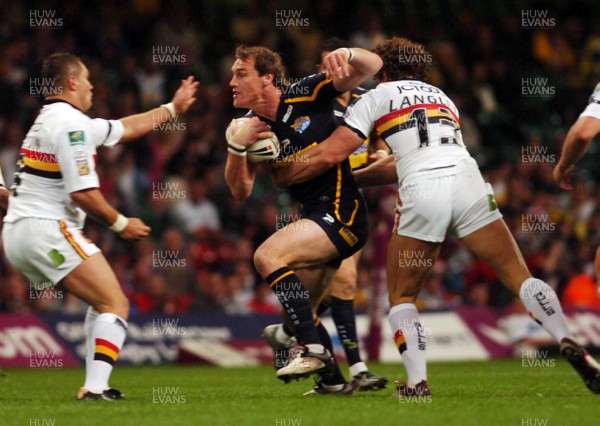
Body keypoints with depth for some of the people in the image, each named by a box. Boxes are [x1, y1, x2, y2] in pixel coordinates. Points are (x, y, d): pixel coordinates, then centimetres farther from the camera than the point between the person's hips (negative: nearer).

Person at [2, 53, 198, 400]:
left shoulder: (50, 121, 21)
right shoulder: (70, 124, -11)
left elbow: (125, 128, 30)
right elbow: (82, 192, -18)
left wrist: (173, 108, 38)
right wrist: (120, 223, -5)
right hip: (46, 230, -10)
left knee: (103, 302, 19)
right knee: (116, 304, -10)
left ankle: (95, 385, 9)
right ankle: (96, 387, -25)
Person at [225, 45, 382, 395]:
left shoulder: (308, 95, -10)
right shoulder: (253, 128, 5)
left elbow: (371, 66, -10)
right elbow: (240, 191, 3)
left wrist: (347, 55, -31)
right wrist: (237, 146, -13)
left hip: (341, 212, -8)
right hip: (315, 215, 8)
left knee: (267, 255, -25)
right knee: (300, 311, 13)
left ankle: (314, 348, -23)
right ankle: (333, 380, 31)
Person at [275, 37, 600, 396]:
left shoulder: (378, 97, 17)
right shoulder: (441, 96, 33)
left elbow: (330, 154, 9)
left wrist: (282, 176, 23)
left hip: (421, 194, -3)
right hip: (468, 183, 3)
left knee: (402, 297, 12)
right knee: (519, 275, 6)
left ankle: (417, 383, -3)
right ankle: (569, 345, -12)